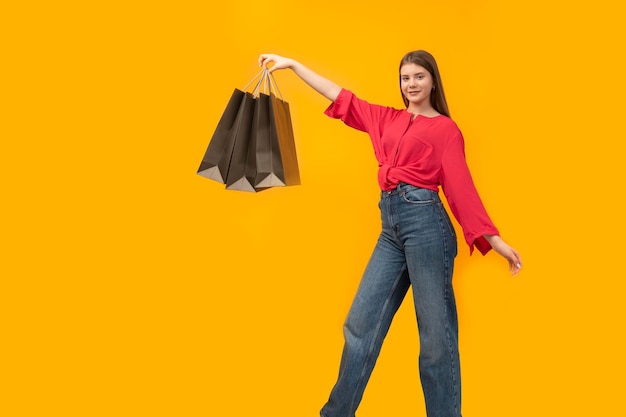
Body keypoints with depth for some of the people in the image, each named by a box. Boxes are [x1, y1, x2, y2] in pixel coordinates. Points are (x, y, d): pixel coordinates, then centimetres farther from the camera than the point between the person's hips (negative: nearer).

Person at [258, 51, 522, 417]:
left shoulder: (445, 128, 3)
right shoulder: (387, 119, 18)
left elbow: (461, 186, -2)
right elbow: (341, 98, 20)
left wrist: (494, 240, -8)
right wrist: (292, 64, 21)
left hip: (424, 219, -6)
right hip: (391, 225, 6)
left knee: (436, 332, 0)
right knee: (362, 324, 10)